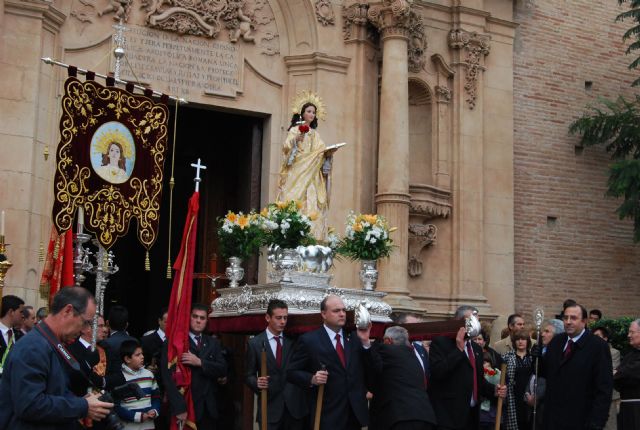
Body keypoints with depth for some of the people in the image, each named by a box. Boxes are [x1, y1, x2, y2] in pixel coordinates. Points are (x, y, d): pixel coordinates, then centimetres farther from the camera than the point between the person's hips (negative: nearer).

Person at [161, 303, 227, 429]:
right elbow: (167, 376, -11)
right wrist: (179, 407, -19)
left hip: (209, 408, 4)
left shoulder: (213, 343, 11)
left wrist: (200, 362, -15)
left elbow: (223, 370, 1)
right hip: (186, 406, -4)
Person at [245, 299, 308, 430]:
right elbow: (249, 375, 3)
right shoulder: (254, 343, 2)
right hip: (269, 407, -2)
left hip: (295, 405, 2)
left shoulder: (294, 341, 6)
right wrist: (257, 383, -16)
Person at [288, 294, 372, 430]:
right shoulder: (309, 340, -4)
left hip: (355, 413, 4)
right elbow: (292, 372, -3)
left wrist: (365, 341, -5)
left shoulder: (354, 339, 10)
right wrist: (312, 379, -20)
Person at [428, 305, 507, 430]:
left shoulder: (477, 348, 17)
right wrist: (459, 349, -17)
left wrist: (493, 390, 4)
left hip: (472, 414, 7)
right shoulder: (440, 341, -6)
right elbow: (437, 372, -19)